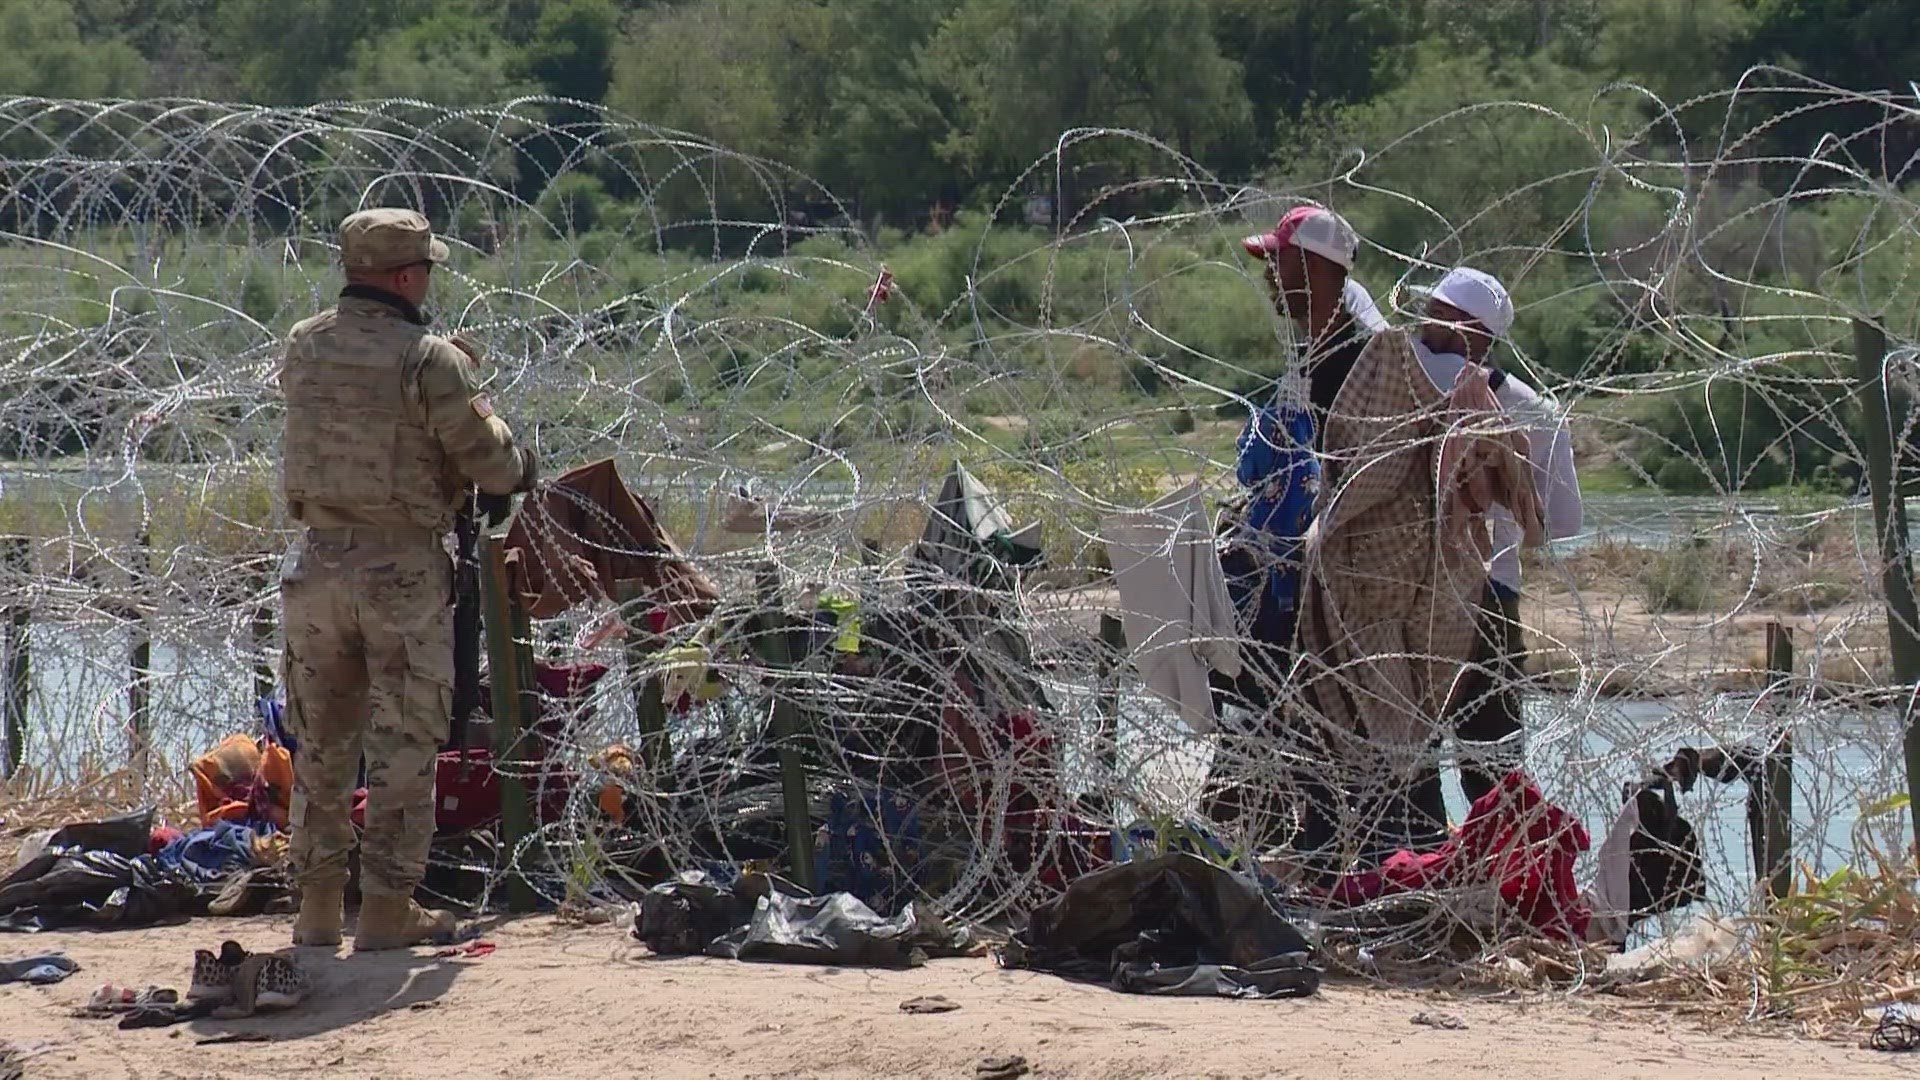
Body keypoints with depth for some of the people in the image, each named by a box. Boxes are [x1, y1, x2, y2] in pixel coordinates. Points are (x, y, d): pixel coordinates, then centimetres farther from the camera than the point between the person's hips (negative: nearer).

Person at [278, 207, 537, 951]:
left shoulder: (302, 349, 2)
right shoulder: (429, 362, -15)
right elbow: (489, 460, -11)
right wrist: (519, 467, 12)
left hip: (318, 559, 5)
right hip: (403, 569, -5)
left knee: (321, 744, 14)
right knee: (403, 748, 4)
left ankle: (317, 908, 17)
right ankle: (388, 910, 5)